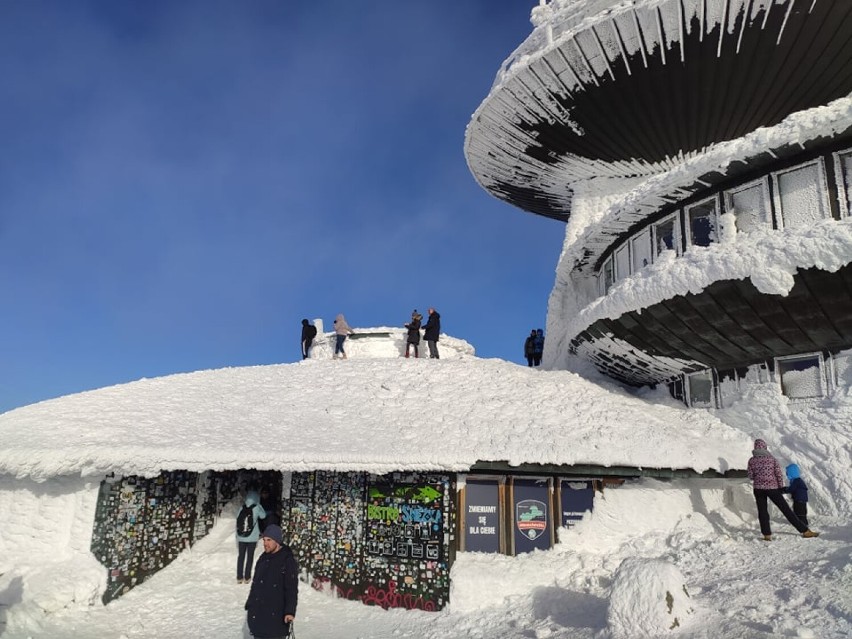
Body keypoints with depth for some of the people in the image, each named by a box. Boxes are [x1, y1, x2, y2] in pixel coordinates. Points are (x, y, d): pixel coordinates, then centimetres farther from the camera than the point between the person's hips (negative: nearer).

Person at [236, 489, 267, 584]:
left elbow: (237, 523, 2)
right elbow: (263, 515, 9)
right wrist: (258, 505, 11)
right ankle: (247, 577, 10)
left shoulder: (241, 508, -2)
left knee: (240, 556, 13)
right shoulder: (256, 508, -10)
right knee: (250, 557, 8)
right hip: (252, 538, -2)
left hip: (241, 538, 3)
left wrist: (237, 538, 10)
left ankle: (239, 577, 17)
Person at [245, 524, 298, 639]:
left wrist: (290, 611, -22)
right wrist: (249, 606, 19)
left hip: (276, 616, -7)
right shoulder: (263, 559, 11)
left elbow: (292, 589, -15)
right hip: (257, 614, 7)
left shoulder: (287, 560, -11)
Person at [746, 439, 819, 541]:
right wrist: (781, 487, 10)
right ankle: (805, 531, 7)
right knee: (786, 510, 3)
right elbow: (779, 474, -3)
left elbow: (750, 476, 3)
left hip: (758, 489, 1)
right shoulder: (772, 459, -1)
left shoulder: (751, 460, 0)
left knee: (762, 512, 8)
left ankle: (767, 535, 5)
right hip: (772, 488, -1)